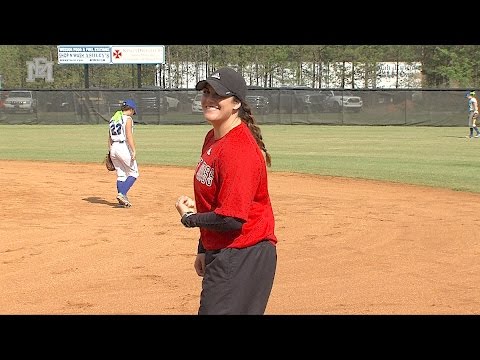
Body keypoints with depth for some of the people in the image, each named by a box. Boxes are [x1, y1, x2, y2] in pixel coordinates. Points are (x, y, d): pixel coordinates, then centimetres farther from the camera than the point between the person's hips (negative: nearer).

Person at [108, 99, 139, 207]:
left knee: (121, 175, 12)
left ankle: (122, 199, 8)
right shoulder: (127, 119, -7)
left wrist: (110, 152, 21)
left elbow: (110, 138, 17)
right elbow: (129, 136, -17)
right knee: (133, 173, 2)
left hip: (113, 148, 7)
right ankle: (122, 194, -12)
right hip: (124, 147, -7)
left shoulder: (113, 119, 15)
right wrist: (134, 151, -19)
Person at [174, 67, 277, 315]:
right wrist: (204, 250, 18)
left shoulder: (239, 150, -21)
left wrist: (189, 218, -9)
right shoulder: (212, 139, 10)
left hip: (242, 256, -10)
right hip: (220, 253, 10)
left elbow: (231, 218, -26)